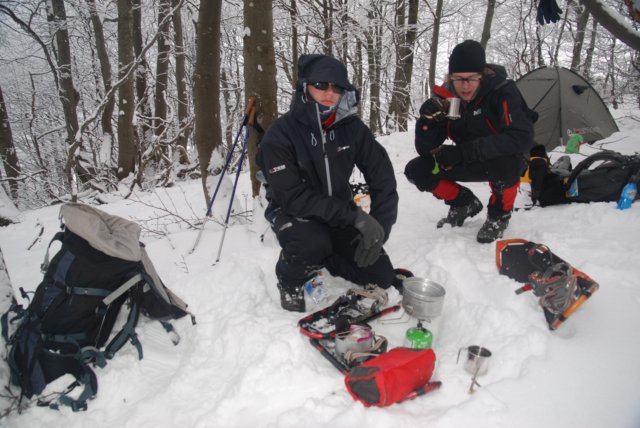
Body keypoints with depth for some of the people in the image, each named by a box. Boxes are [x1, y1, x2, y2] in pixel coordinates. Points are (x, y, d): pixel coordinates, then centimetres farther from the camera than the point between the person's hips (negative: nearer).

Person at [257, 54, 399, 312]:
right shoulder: (279, 135, -21)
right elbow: (293, 197, -28)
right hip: (293, 213, -4)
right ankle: (290, 279, -2)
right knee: (314, 243, -37)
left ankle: (322, 258, 22)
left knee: (380, 276, -3)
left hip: (340, 212, 4)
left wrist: (378, 227, -18)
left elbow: (383, 177, -6)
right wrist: (355, 216, -33)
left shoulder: (351, 127, -10)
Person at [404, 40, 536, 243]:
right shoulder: (445, 97, -13)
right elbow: (424, 149, -14)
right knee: (415, 170, -11)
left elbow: (522, 138, -37)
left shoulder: (502, 92, -25)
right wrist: (428, 120, -35)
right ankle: (466, 204, 11)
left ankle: (499, 215, -8)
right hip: (471, 164, 4)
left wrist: (465, 151, -42)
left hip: (505, 162, -4)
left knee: (505, 158, -39)